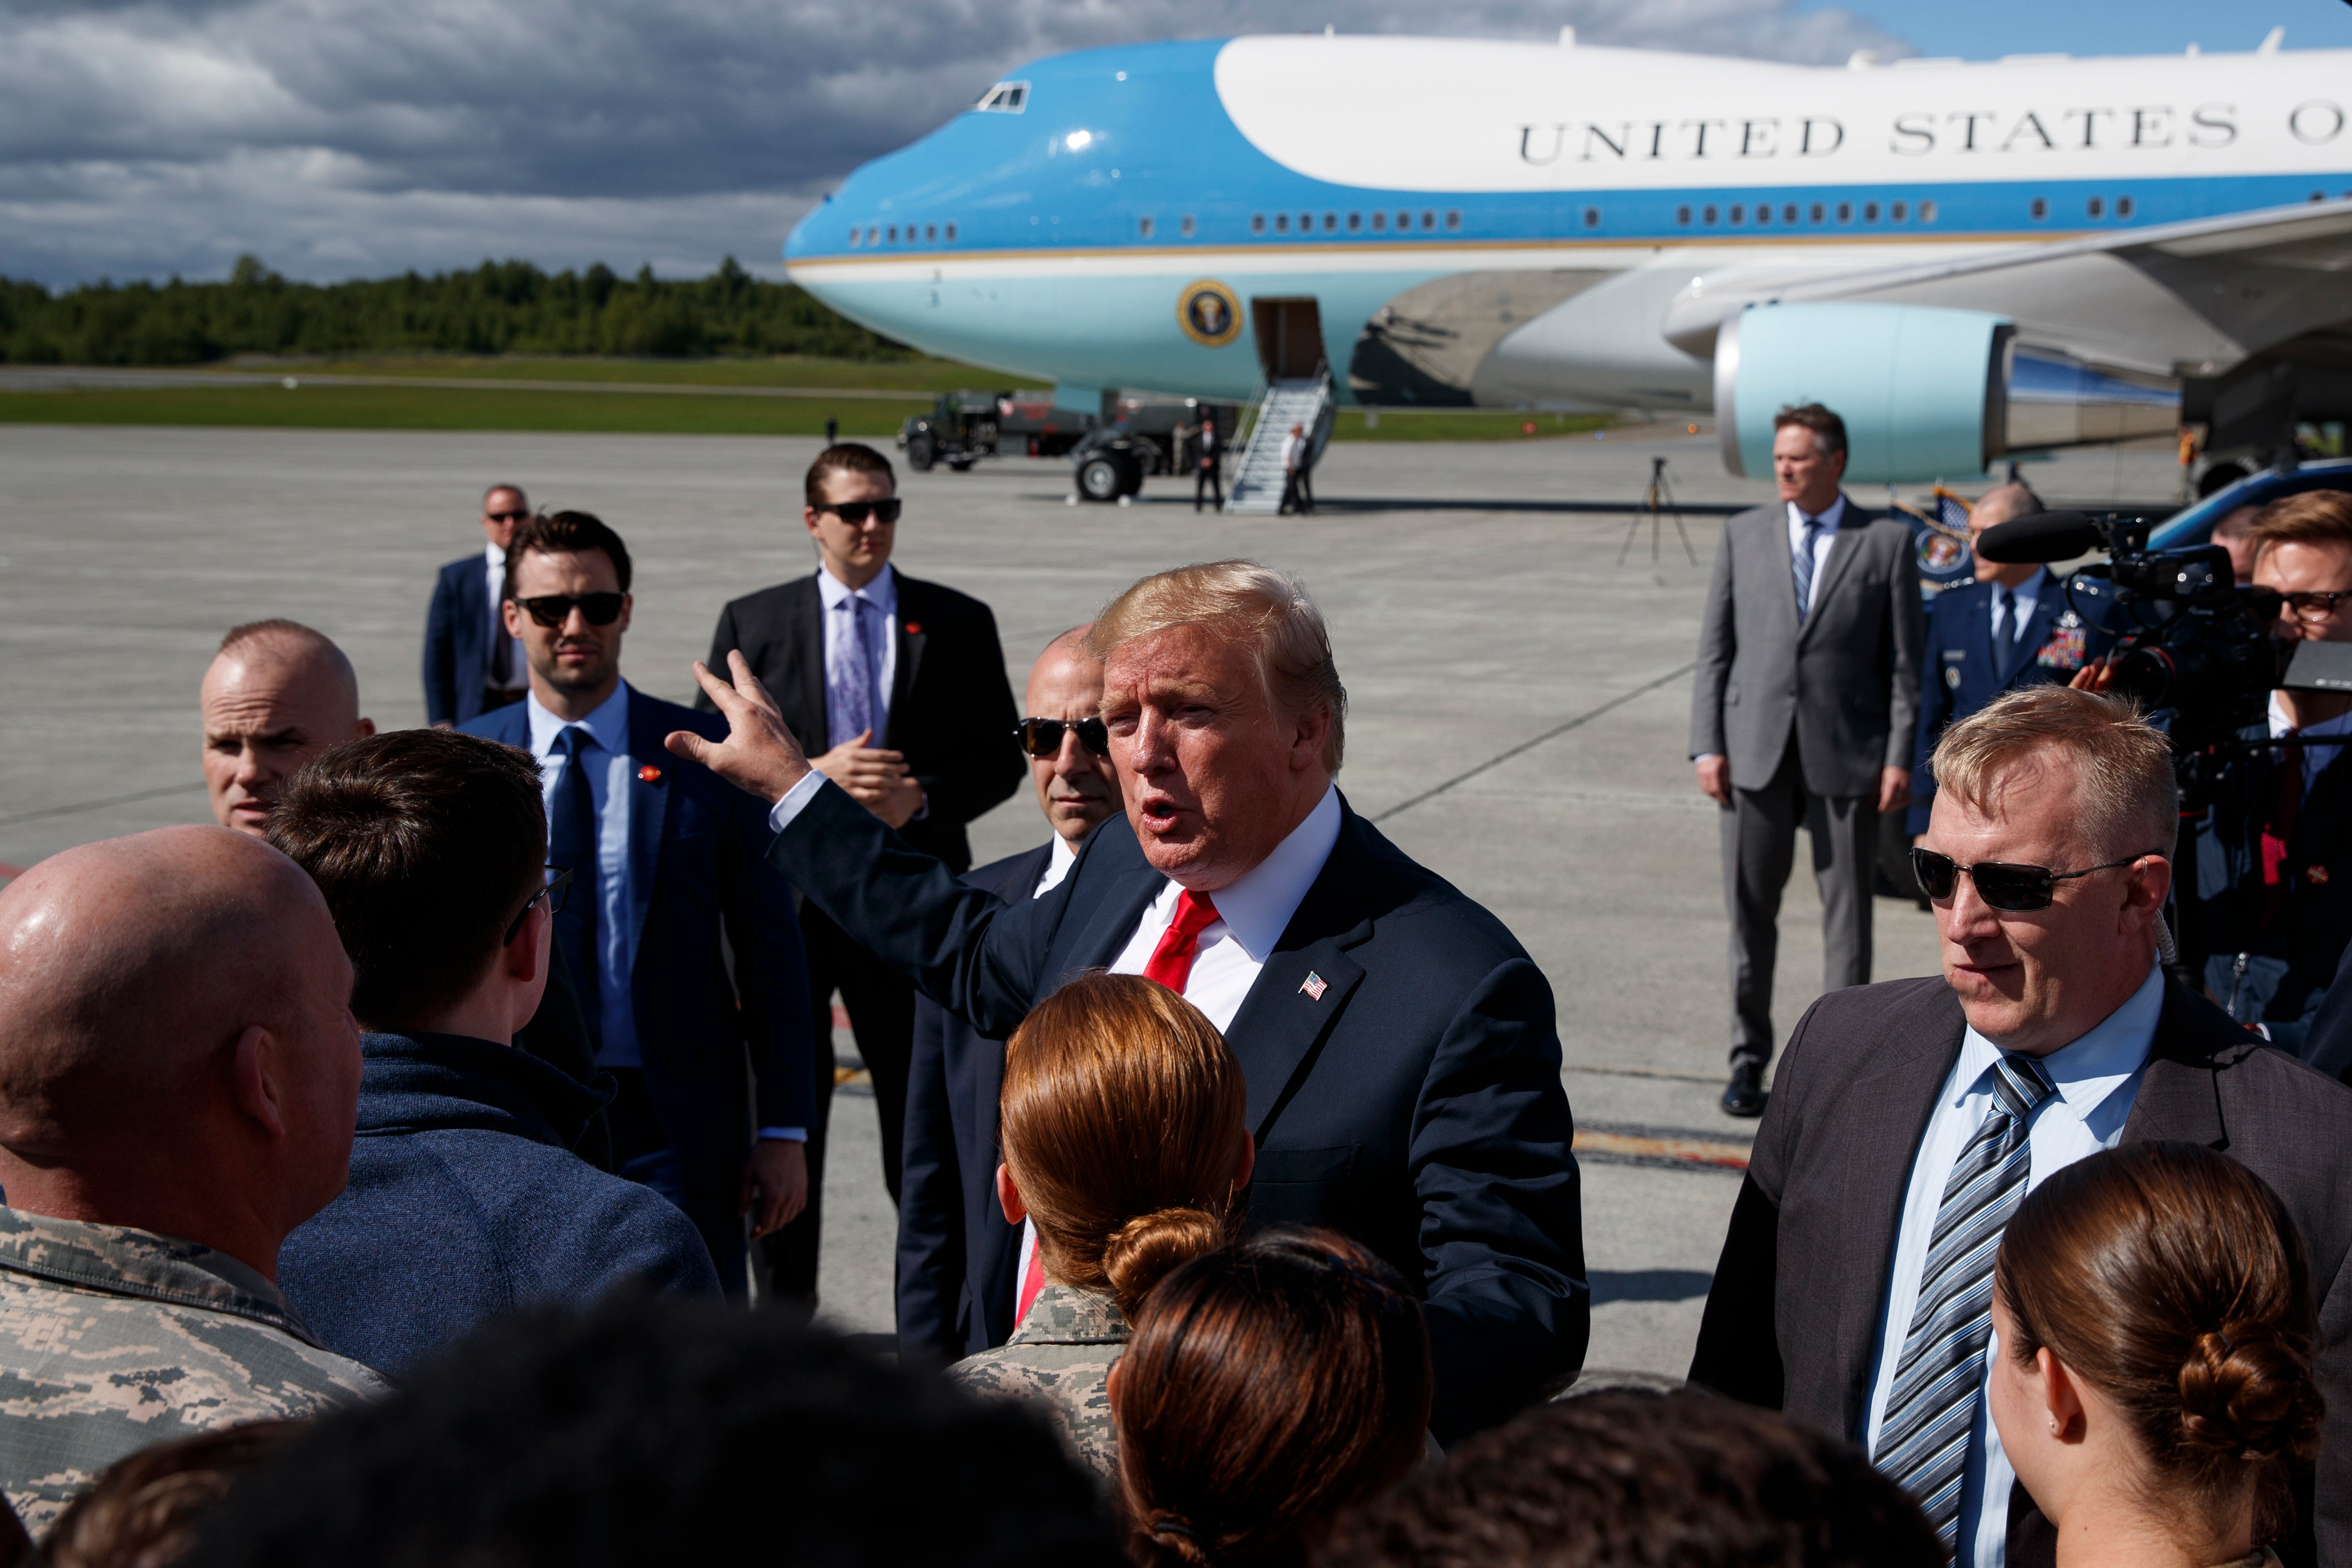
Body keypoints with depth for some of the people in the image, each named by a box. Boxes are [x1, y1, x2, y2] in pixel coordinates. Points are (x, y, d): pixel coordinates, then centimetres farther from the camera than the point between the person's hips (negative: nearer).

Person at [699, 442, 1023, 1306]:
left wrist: (922, 796, -13)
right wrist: (813, 774, -14)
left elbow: (1001, 759, 5)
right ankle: (785, 1303, 21)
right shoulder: (751, 621, 6)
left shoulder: (960, 622, 6)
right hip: (787, 898, 0)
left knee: (922, 1100, 4)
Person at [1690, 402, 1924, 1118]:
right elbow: (1715, 647, 7)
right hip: (1755, 750, 2)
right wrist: (1707, 745, -1)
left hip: (1845, 754, -2)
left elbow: (1904, 661, 1)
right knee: (1750, 911, 7)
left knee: (1847, 912, 4)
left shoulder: (1886, 542, 1)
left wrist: (1900, 757, -7)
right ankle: (1749, 1057, 20)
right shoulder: (1744, 533, 7)